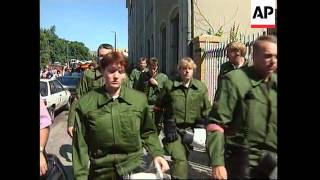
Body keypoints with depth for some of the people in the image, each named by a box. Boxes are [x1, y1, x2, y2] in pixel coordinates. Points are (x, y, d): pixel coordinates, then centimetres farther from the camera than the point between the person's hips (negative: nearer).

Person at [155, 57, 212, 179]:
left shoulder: (201, 87, 3)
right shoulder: (169, 85, -3)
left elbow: (207, 110, 11)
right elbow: (159, 107, 2)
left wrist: (201, 126, 3)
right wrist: (168, 126, -2)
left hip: (191, 130, 3)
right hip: (174, 129, -3)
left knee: (183, 159, 15)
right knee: (180, 159, -18)